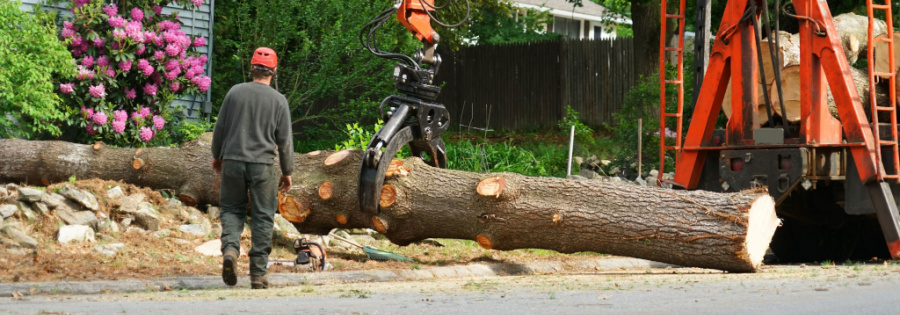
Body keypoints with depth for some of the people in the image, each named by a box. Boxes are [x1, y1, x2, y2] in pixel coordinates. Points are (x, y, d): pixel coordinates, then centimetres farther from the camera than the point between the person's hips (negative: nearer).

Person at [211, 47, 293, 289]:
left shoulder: (235, 92, 0)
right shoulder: (278, 100, -2)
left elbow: (220, 127, 7)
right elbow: (284, 140, 1)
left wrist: (217, 156, 23)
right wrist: (287, 172, 11)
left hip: (233, 161, 1)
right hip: (262, 165, -1)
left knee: (232, 209, 15)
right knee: (262, 217, 5)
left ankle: (230, 248, -13)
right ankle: (258, 273, 4)